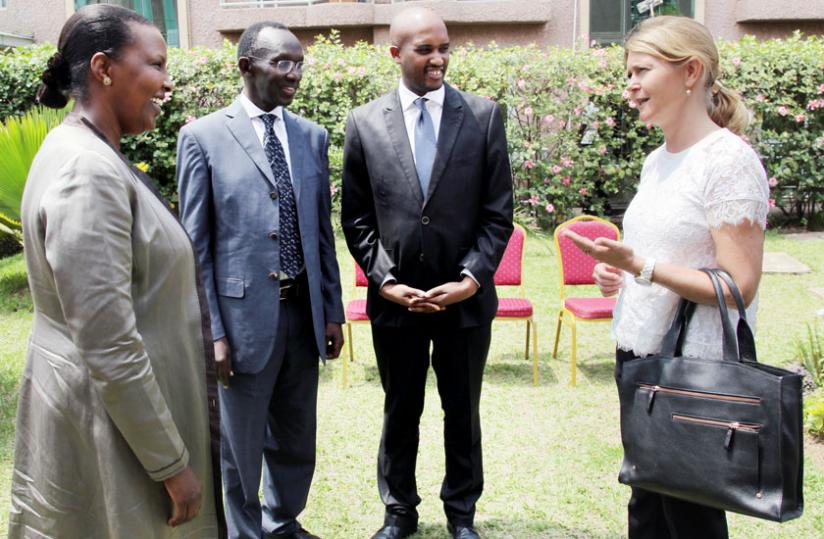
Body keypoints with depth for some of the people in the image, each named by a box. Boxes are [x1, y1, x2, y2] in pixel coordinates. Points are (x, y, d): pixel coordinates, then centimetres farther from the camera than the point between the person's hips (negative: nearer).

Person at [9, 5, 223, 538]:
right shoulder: (90, 174, -24)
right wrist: (172, 463, -19)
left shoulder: (90, 154, 7)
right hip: (112, 423, -9)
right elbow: (109, 348, -26)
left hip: (123, 400, 9)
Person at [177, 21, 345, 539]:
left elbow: (323, 232, 11)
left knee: (297, 436, 19)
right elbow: (196, 244, -7)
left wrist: (332, 311, 9)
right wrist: (212, 331, -10)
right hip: (243, 312, -4)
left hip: (303, 311, 5)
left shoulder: (312, 136, 7)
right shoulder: (204, 136, -7)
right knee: (241, 442, 11)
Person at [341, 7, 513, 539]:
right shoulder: (364, 122, -1)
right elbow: (356, 219, 2)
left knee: (463, 411, 13)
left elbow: (498, 212, -2)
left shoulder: (485, 115, -2)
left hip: (466, 296, 0)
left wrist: (471, 279, -11)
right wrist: (385, 281, -8)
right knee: (400, 411, 14)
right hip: (395, 296, 0)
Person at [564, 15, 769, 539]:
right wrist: (617, 272, 3)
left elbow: (740, 287, -19)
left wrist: (639, 265, -25)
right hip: (638, 355, 8)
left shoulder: (729, 161, -15)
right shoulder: (658, 161, 10)